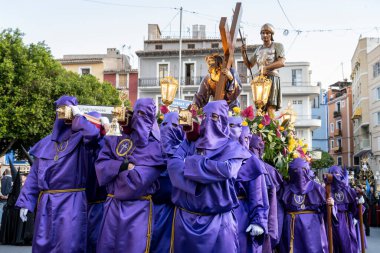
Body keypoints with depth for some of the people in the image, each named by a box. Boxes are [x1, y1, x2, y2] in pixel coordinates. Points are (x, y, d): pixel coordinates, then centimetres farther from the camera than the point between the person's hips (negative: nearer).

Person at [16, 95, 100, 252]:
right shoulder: (45, 144, 12)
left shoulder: (80, 140, 0)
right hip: (46, 204, 4)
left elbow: (93, 134, -26)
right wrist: (25, 202, 5)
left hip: (72, 203, -4)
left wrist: (78, 115, -11)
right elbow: (34, 175, 11)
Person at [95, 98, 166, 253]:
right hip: (113, 206, 4)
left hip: (139, 208, -3)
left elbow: (141, 178, -14)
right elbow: (100, 165, -1)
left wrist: (114, 169, -4)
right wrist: (122, 166, -16)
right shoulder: (116, 139, 8)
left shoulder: (157, 145, -3)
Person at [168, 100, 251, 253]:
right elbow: (173, 165, -6)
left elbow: (227, 169, -19)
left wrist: (191, 163, -10)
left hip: (217, 220, -3)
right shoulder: (190, 143, 11)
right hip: (185, 217, 3)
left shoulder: (232, 147, 2)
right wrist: (209, 169, -19)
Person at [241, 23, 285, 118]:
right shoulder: (258, 49, 21)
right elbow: (249, 65, 23)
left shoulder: (277, 46, 7)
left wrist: (266, 67, -18)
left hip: (272, 78, -5)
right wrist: (244, 53, 7)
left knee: (270, 108, -17)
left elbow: (282, 62, -8)